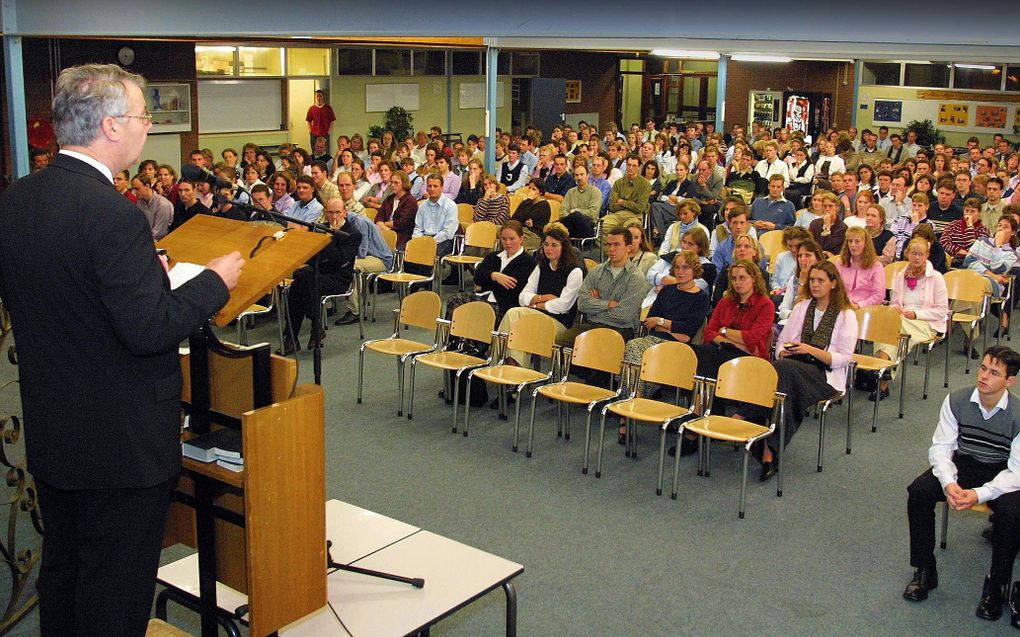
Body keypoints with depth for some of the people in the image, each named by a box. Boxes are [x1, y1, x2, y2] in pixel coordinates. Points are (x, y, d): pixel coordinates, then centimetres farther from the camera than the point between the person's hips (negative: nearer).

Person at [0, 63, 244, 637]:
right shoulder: (112, 213, -25)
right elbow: (150, 331, -26)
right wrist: (215, 281, -11)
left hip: (49, 433, 8)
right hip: (122, 441, -8)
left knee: (62, 569, 23)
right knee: (116, 591, 7)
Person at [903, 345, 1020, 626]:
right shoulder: (957, 400, -13)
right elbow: (940, 446, -9)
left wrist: (979, 494, -32)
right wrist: (949, 483, -27)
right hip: (963, 464, 2)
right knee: (918, 491, -23)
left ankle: (996, 584, -8)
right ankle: (924, 571, -5)